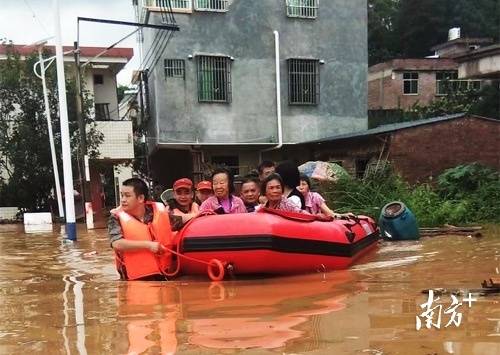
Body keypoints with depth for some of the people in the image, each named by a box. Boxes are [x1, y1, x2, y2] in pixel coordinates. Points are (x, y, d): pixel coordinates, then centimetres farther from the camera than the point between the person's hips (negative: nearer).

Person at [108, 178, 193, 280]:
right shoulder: (117, 217, -9)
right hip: (134, 278, -3)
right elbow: (117, 244, -23)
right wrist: (148, 244, -23)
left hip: (161, 274, 4)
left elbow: (181, 221, 16)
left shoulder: (159, 211, 1)